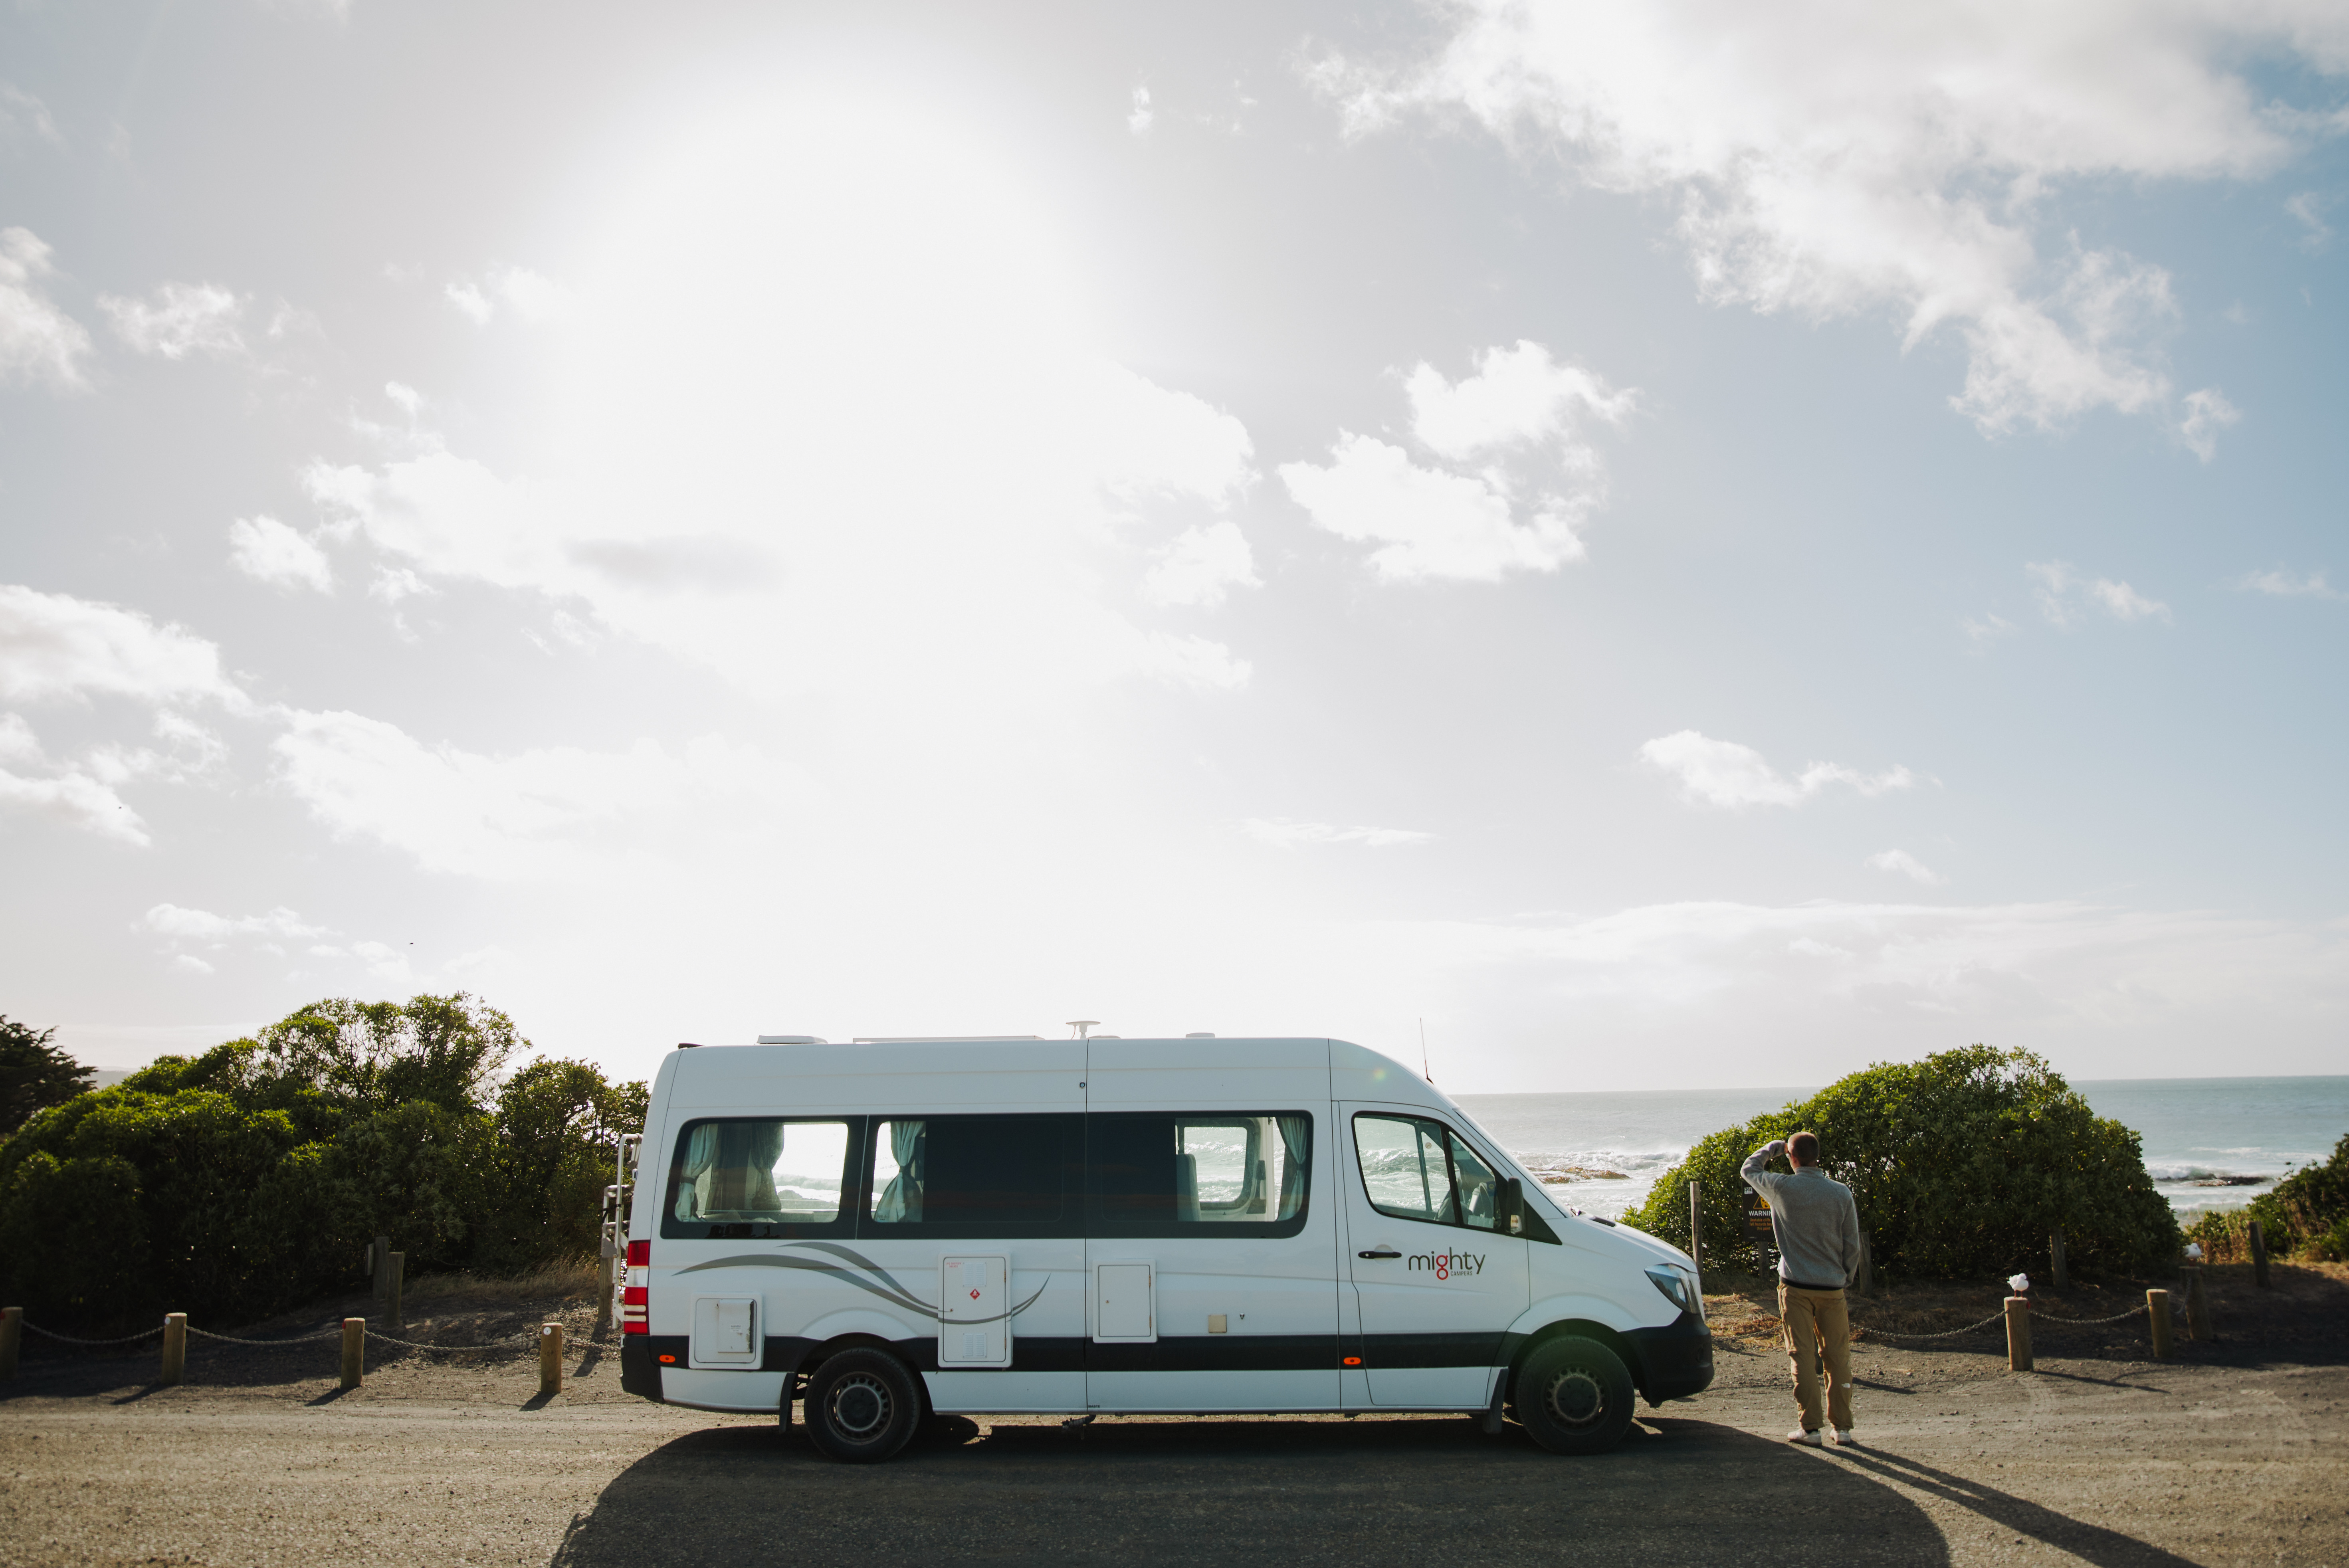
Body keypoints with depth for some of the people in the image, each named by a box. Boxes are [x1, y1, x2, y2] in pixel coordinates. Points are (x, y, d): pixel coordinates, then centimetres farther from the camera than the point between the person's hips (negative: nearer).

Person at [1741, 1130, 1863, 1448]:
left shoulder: (1783, 1188, -9)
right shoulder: (1841, 1193, -4)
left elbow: (1749, 1169, 11)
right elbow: (1852, 1244, 3)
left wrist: (1775, 1147, 23)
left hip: (1796, 1287, -2)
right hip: (1832, 1287, 2)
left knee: (1803, 1356, 3)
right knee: (1838, 1357, 10)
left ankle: (1810, 1427, 4)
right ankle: (1843, 1427, 13)